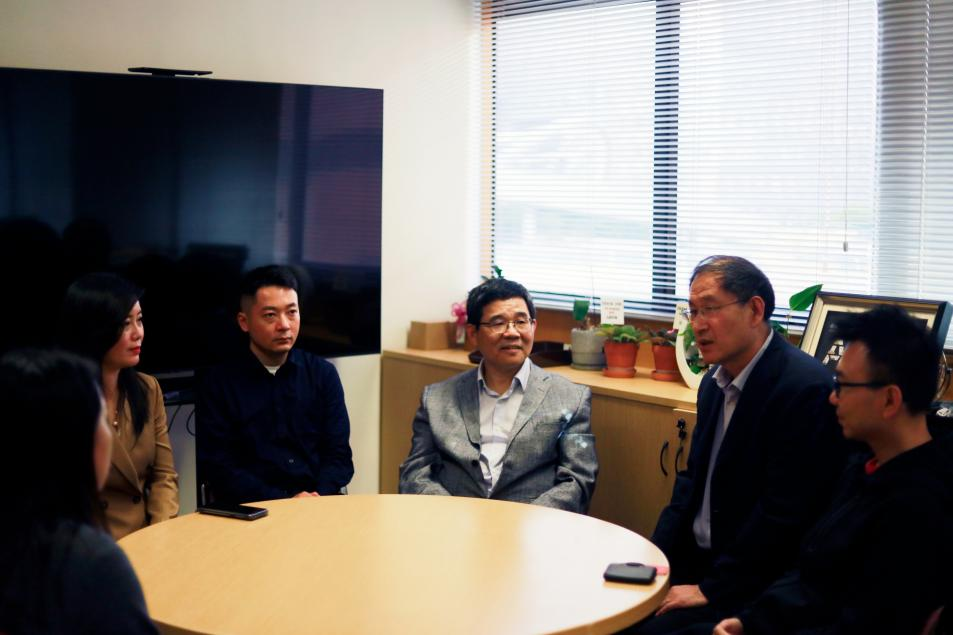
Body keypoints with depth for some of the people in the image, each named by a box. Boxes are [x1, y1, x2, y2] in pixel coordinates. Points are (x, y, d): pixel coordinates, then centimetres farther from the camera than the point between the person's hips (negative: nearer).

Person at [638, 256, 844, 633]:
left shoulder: (805, 388, -20)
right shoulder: (716, 382, 9)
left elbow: (783, 513, -22)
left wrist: (712, 589, -18)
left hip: (754, 585, -8)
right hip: (694, 560, 8)